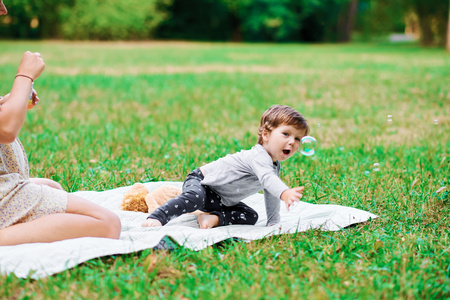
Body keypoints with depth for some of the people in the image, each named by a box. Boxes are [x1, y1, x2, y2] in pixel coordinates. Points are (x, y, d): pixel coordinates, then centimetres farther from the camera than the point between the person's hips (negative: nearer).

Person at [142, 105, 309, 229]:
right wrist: (285, 193, -66)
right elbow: (267, 178, -48)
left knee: (250, 216, -7)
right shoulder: (259, 156, -27)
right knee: (194, 198, -39)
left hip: (223, 200, 9)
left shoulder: (275, 167, 3)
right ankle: (156, 219, -39)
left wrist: (273, 223, 13)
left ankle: (215, 218, -13)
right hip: (199, 181, -9)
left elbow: (271, 195, 17)